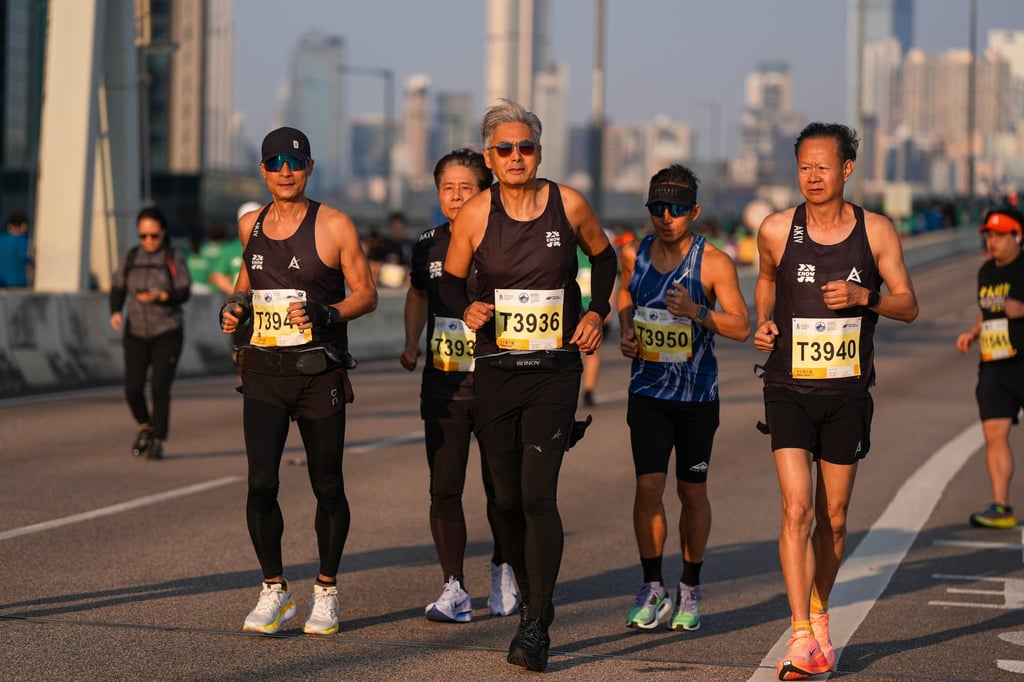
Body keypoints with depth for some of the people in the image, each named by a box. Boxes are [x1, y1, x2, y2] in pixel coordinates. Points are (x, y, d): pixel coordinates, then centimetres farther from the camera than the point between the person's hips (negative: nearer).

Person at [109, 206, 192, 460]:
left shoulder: (174, 258, -3)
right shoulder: (131, 258, 6)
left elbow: (184, 293, -9)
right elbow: (117, 288, 9)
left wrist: (159, 296, -26)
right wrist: (115, 312, -10)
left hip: (167, 334, -3)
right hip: (136, 334, 3)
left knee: (160, 389, -9)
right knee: (132, 389, -6)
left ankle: (157, 443, 2)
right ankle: (145, 427, 23)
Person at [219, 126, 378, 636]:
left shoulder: (334, 226, -4)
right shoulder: (250, 225, 9)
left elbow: (366, 293, -2)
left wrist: (324, 314, -19)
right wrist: (234, 303, 7)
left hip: (320, 376, -2)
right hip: (263, 371, 3)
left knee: (327, 488, 5)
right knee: (261, 484, -9)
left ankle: (326, 592, 22)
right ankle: (274, 590, 7)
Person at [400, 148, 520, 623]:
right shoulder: (428, 245, 5)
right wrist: (411, 344, 12)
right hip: (443, 384, 3)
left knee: (500, 487, 7)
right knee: (444, 489, -3)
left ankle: (502, 569, 31)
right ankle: (454, 589, 3)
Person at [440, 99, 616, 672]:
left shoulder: (569, 205, -2)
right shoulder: (475, 215, -2)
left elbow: (604, 257, 17)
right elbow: (451, 281, 11)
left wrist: (597, 313, 4)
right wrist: (468, 308, -10)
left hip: (555, 369, -2)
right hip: (496, 368, 2)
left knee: (538, 495, -14)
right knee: (508, 500, 7)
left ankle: (536, 628, -11)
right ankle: (534, 600, 29)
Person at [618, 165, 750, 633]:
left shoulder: (714, 263, -11)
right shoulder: (634, 255, 0)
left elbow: (742, 327, -12)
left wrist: (696, 312, -27)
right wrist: (625, 331, 2)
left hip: (697, 394, -2)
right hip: (647, 390, 2)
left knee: (691, 492, 8)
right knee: (648, 487, -10)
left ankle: (690, 591, 24)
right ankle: (652, 590, 3)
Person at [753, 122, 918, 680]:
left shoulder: (876, 231, -2)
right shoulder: (776, 230, -2)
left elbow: (908, 305, 1)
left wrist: (864, 297, -17)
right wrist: (763, 322, 0)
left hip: (847, 392, 1)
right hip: (789, 388, -1)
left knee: (833, 519, 10)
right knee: (796, 509, -15)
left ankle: (819, 611, 34)